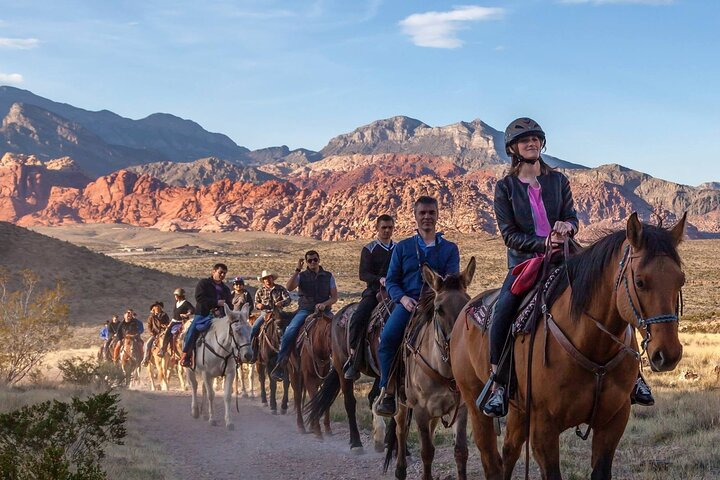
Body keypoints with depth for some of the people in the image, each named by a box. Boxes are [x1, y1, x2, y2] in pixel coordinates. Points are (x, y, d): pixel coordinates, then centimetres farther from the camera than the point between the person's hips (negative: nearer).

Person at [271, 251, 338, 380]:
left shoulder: (328, 276, 11)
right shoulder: (301, 276, 8)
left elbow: (334, 297, 7)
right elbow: (289, 288, -11)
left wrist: (324, 304, -12)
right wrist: (298, 270, -14)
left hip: (324, 310, 1)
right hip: (305, 310, -1)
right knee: (289, 333, -23)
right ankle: (280, 365, -16)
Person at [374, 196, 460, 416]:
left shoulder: (449, 248, 16)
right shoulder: (402, 247, 18)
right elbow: (391, 281, 13)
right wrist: (402, 298, -8)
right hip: (408, 302, 0)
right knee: (388, 337, -29)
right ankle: (387, 391, -22)